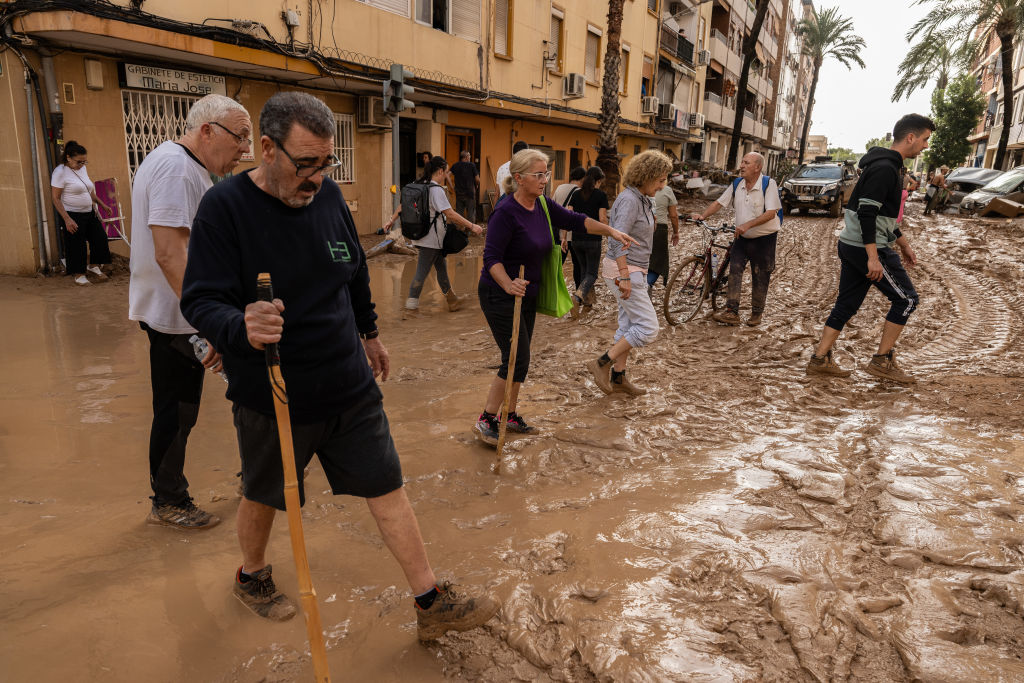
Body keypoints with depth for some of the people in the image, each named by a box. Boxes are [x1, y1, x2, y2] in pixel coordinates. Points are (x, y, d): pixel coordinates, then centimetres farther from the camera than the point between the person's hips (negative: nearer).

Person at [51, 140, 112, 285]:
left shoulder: (82, 169, 9)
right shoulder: (60, 172, -13)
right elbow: (55, 198, -15)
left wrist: (102, 204, 22)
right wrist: (67, 219, -21)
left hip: (89, 213, 7)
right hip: (73, 215, -7)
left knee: (100, 238, 7)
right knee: (77, 246, 0)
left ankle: (94, 265, 27)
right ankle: (79, 275, 12)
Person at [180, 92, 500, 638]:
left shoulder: (328, 195, 1)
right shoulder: (224, 207, -15)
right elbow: (200, 301, -20)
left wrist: (370, 332, 23)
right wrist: (240, 327, -41)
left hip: (351, 387, 4)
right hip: (272, 397, -4)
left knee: (387, 489, 7)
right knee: (263, 495, 18)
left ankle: (433, 605, 19)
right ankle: (252, 576, 50)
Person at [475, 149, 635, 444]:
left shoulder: (542, 205, 3)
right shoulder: (506, 213, -20)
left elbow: (574, 220, 7)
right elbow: (491, 257, -24)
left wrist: (610, 231, -5)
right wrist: (509, 285, -40)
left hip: (526, 295, 8)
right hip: (499, 296, -8)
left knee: (520, 358, 15)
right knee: (517, 359, -9)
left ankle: (510, 415, 30)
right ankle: (486, 419, 6)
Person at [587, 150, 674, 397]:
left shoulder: (643, 200, 12)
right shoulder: (629, 200, -18)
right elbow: (618, 240, -25)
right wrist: (624, 277, -27)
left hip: (634, 270, 10)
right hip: (624, 271, -10)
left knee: (629, 326, 14)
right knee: (648, 327, -8)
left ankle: (618, 377, 23)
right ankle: (602, 363, -1)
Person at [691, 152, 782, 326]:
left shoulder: (769, 184, -13)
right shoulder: (736, 184, 3)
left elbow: (771, 213, -21)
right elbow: (719, 202, 3)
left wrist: (747, 225, -31)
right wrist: (703, 215, -15)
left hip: (764, 239, -4)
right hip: (742, 238, 4)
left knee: (760, 278, 5)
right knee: (734, 271, -8)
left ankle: (756, 313, 18)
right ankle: (731, 312, -9)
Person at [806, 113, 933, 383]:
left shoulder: (886, 165, 18)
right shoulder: (884, 168, -15)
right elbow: (866, 212, -24)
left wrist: (903, 244, 29)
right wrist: (873, 258, -26)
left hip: (851, 247, 10)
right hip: (867, 249, -10)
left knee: (846, 304, 12)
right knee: (906, 299, 1)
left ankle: (820, 359, 14)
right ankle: (882, 361, 6)